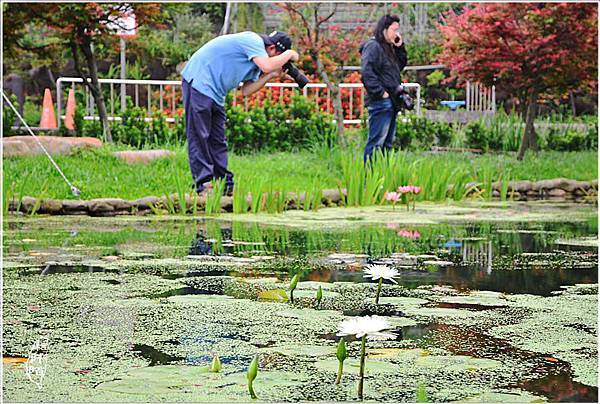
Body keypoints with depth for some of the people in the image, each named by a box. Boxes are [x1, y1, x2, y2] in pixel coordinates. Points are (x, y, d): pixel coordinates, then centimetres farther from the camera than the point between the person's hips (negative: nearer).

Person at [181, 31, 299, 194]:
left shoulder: (256, 51, 14)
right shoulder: (253, 41, -13)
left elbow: (245, 90, 8)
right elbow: (267, 66, -30)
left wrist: (271, 76, 1)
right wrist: (289, 54, -14)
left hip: (214, 92, 10)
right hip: (199, 82, -10)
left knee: (218, 141, 9)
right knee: (199, 137, -9)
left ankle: (225, 184, 11)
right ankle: (203, 184, -10)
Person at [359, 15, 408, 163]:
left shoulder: (388, 48, 18)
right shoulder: (373, 46, -11)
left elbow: (401, 65, 25)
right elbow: (367, 72, -22)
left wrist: (400, 47, 12)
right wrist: (380, 92, -22)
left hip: (390, 103, 10)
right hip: (380, 102, -10)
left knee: (387, 142, 14)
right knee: (376, 141, -11)